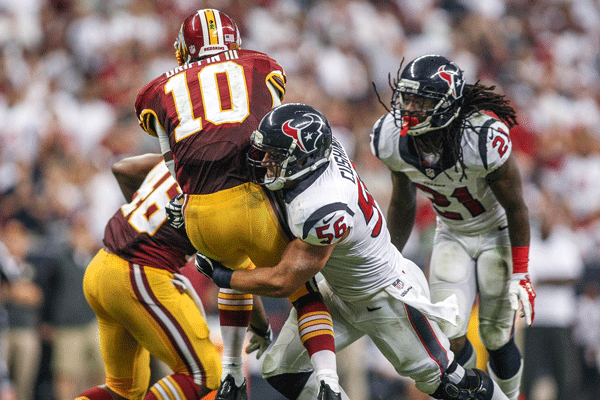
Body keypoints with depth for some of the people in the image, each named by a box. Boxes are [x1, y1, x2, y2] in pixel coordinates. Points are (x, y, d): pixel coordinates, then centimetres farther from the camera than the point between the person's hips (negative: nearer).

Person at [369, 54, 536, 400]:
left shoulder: (484, 139, -34)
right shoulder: (392, 140, -19)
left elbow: (516, 209, -19)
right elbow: (403, 205, 2)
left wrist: (520, 276, -15)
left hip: (498, 234, -4)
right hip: (452, 235, 4)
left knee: (498, 341, -2)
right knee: (449, 339, -10)